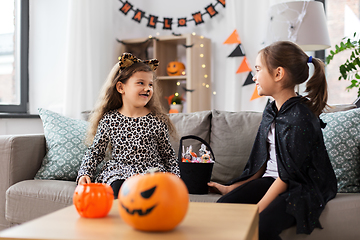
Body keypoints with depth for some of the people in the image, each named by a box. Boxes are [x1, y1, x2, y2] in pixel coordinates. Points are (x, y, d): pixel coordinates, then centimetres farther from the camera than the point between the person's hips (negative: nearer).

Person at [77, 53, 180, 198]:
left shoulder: (157, 121, 2)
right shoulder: (109, 120, 3)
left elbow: (168, 154, 11)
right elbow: (95, 151, 10)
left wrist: (175, 178, -1)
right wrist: (84, 173, -3)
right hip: (119, 172, 0)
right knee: (119, 188, -31)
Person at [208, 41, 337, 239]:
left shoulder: (300, 119, -19)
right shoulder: (270, 111, 8)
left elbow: (288, 175, -19)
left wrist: (257, 210, -19)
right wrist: (233, 188, 10)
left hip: (300, 188, -7)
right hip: (271, 179, 7)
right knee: (222, 206, -15)